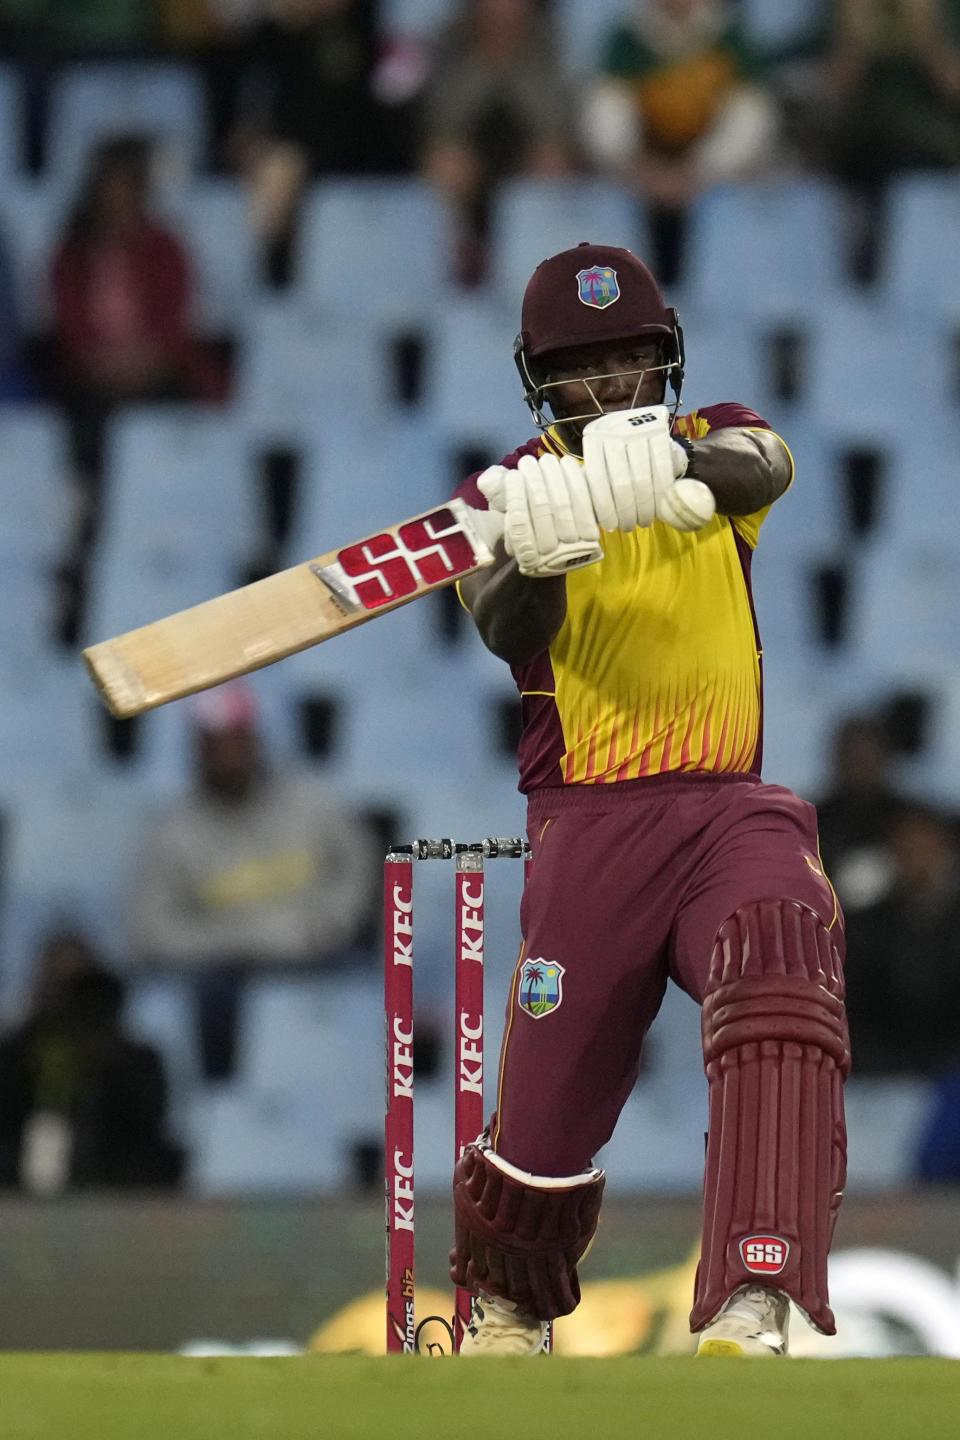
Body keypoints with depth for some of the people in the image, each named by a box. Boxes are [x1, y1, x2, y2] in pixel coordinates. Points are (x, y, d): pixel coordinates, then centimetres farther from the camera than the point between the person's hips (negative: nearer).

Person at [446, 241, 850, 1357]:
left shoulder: (715, 437, 8)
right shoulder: (508, 492, 4)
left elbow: (762, 470, -19)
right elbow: (506, 631, -17)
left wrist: (687, 468, -44)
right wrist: (538, 559, -42)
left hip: (731, 807, 0)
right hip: (588, 825, 0)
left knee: (781, 974, -31)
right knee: (544, 1123, 0)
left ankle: (751, 1314, -42)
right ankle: (505, 1311, 35)